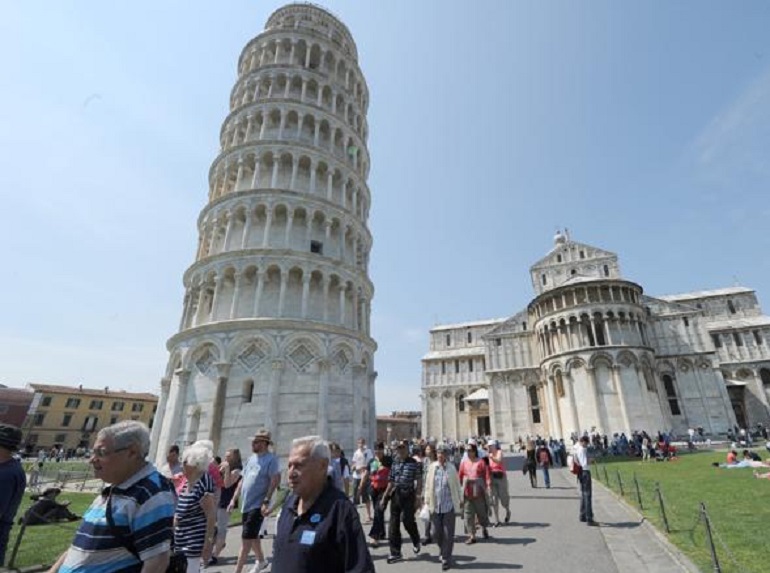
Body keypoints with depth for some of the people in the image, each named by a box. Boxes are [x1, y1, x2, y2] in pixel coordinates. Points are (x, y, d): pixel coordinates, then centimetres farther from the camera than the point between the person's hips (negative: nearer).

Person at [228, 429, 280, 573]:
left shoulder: (271, 459, -16)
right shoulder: (251, 458, 9)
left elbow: (275, 480, -21)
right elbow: (243, 480, 15)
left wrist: (266, 501, -26)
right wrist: (234, 499, 12)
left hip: (258, 505, -8)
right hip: (246, 504, 8)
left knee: (246, 538, -5)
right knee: (252, 536, 20)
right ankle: (261, 560, 41)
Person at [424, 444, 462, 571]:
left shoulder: (451, 468, -4)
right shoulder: (431, 467, -3)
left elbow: (457, 485, 5)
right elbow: (427, 485, 3)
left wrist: (460, 500, 10)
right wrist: (427, 502, 3)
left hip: (449, 505, -1)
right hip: (435, 506, 1)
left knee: (448, 533, 3)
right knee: (437, 532, 11)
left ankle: (446, 558, 20)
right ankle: (442, 550, 39)